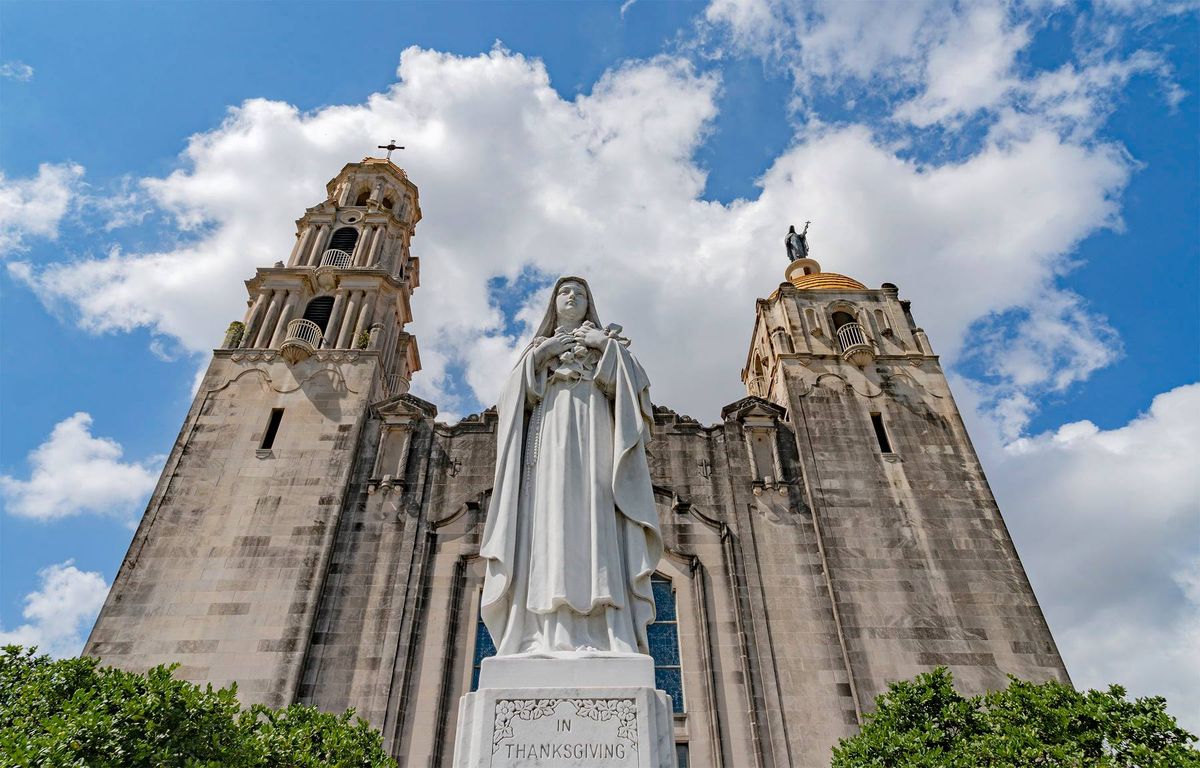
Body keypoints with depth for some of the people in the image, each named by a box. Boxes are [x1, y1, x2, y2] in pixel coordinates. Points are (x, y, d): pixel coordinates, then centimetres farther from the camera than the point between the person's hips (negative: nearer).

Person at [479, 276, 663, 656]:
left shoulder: (606, 343, 26)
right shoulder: (538, 348, 29)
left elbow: (632, 384, 8)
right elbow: (514, 396, 13)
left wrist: (609, 346, 0)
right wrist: (536, 356, 1)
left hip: (591, 432, -1)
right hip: (548, 433, 2)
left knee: (592, 518, -19)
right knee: (549, 516, -16)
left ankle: (602, 637, -28)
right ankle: (547, 637, -25)